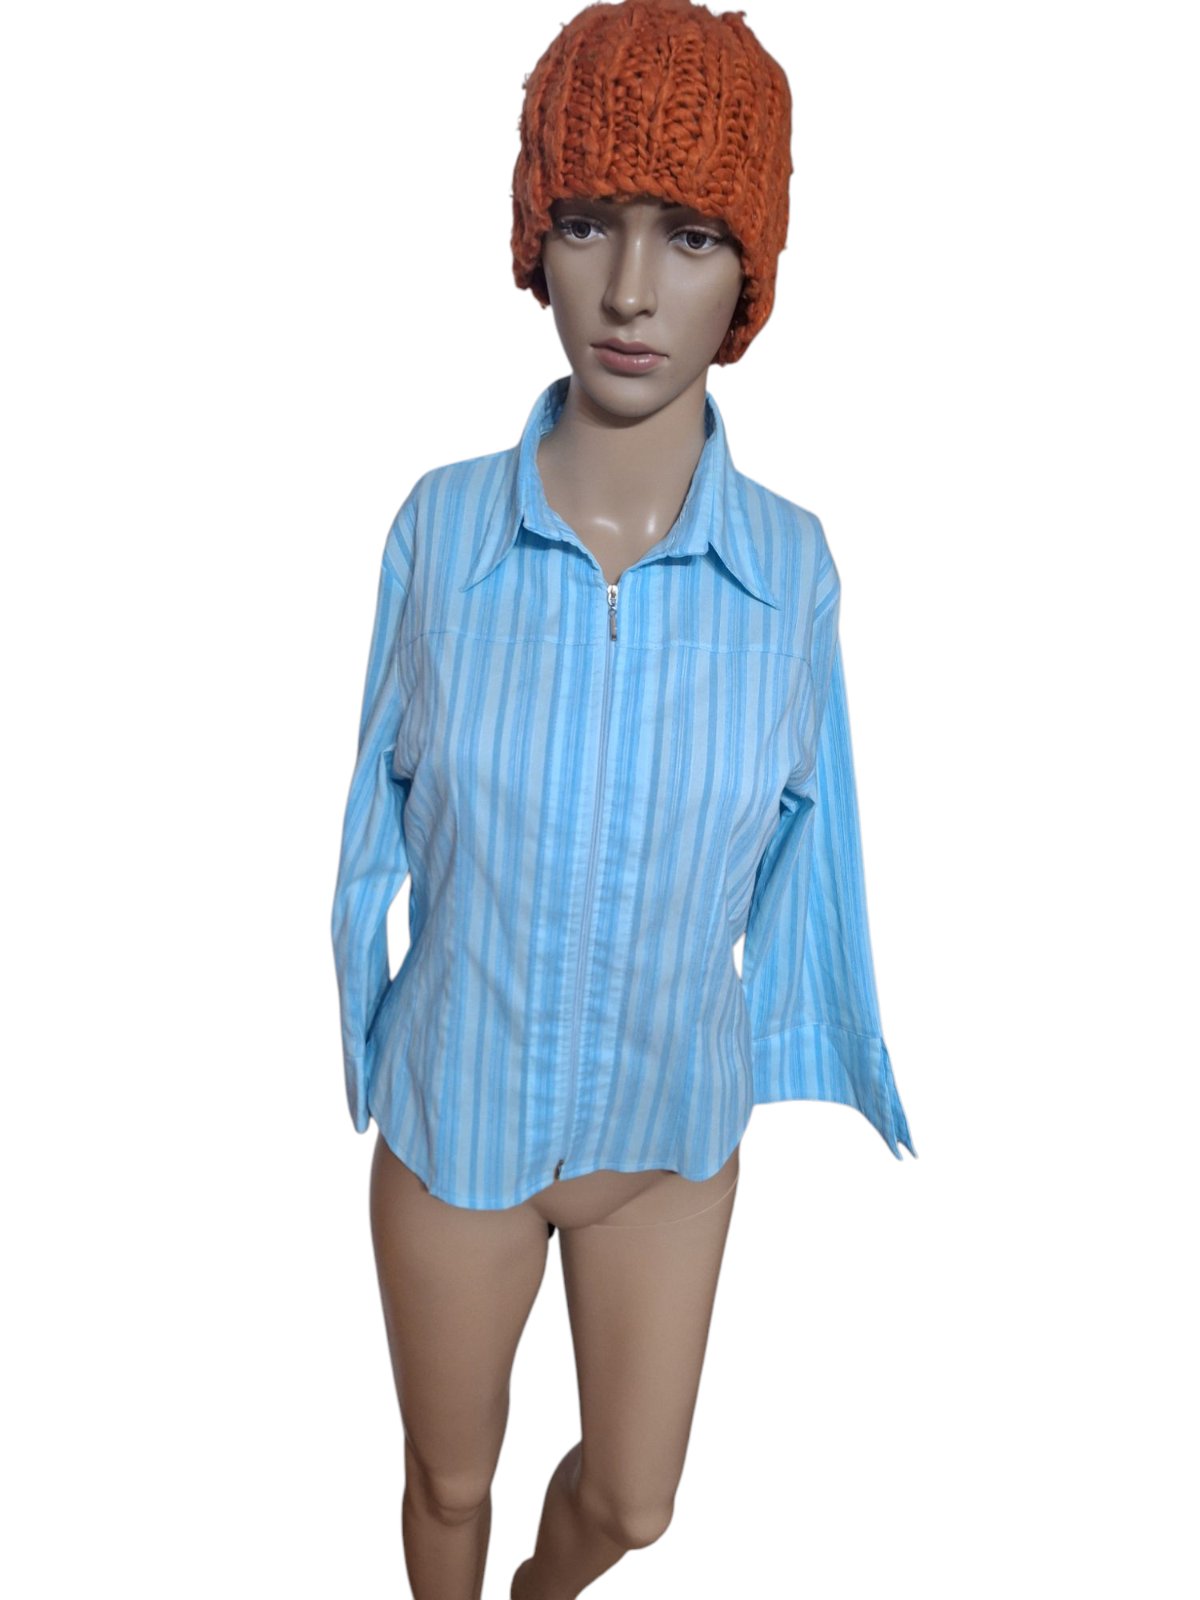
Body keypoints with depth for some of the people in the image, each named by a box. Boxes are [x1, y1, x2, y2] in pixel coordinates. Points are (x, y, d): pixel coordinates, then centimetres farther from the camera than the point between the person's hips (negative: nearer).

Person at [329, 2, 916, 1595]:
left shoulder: (790, 564, -14)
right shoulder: (443, 523, -16)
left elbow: (801, 837, -2)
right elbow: (385, 808, -5)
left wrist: (840, 1065, 9)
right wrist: (356, 1031, 5)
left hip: (673, 1126, 1)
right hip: (454, 1113, -1)